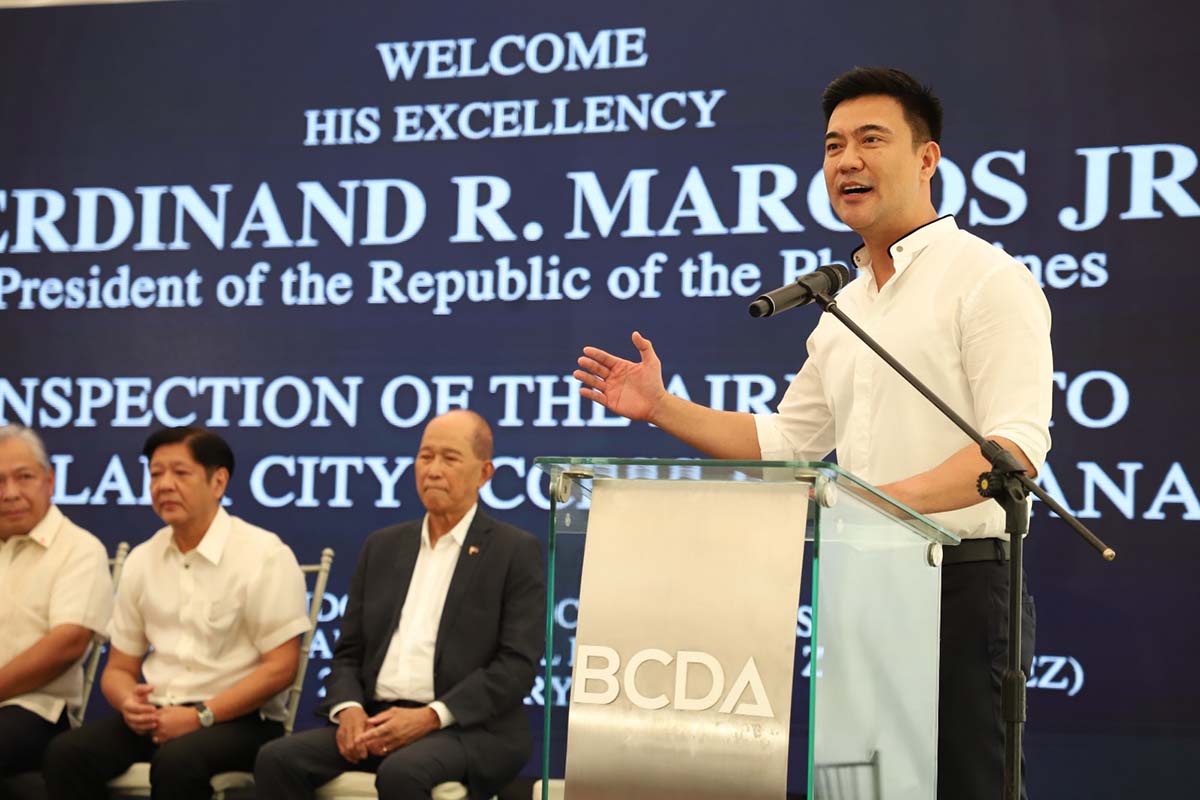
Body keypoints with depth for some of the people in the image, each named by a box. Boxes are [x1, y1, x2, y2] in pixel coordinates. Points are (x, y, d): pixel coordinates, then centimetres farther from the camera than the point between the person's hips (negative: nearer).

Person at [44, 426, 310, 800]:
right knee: (66, 753, -21)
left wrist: (200, 716, -18)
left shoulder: (263, 555, -6)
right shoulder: (142, 559, 12)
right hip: (157, 716, 5)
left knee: (177, 761, -36)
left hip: (237, 719, -5)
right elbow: (119, 668, 16)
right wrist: (128, 703, -8)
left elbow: (280, 667, -10)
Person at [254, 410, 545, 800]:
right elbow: (348, 651, 17)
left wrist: (430, 717, -17)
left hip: (468, 729, -5)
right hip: (377, 722, 5)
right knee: (277, 759, -21)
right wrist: (347, 708, -6)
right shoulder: (382, 546, 18)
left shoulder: (516, 551, 2)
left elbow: (517, 665, -7)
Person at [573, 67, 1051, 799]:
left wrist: (889, 498, -30)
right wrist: (662, 408, 13)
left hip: (959, 585, -8)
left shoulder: (987, 279, -7)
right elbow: (784, 441, 23)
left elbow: (1016, 445, -17)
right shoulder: (844, 307, 18)